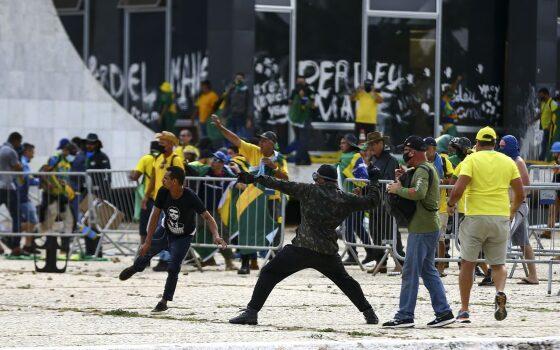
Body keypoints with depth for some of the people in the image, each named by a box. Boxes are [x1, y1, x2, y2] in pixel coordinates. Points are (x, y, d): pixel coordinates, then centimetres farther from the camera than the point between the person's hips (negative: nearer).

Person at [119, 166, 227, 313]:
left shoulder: (190, 197, -34)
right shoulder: (163, 192, -24)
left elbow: (207, 217, -33)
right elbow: (155, 215, -17)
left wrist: (216, 236, -51)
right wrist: (148, 241, -17)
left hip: (183, 237, -4)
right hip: (165, 230, 4)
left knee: (173, 269, -13)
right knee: (146, 251, 16)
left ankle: (164, 302, 3)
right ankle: (135, 268, 53)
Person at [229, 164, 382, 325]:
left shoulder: (309, 191, -1)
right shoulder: (346, 199, 7)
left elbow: (282, 185, -1)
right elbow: (371, 202, 16)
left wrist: (256, 178, 5)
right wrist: (373, 181, 33)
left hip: (301, 249, -4)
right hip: (329, 252, 4)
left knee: (268, 274, 1)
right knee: (344, 280, 27)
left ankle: (251, 312, -10)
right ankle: (369, 313, 26)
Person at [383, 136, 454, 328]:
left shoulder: (422, 170, -14)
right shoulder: (429, 168, 19)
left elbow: (418, 193, -31)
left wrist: (397, 189, -18)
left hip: (421, 228, -10)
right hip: (430, 227, 10)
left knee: (410, 272, -7)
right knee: (428, 271, 14)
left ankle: (405, 316, -6)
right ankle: (443, 312, 12)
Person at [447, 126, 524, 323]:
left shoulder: (472, 159, -2)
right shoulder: (508, 162, 9)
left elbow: (458, 189, -13)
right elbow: (520, 194, 8)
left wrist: (450, 204, 6)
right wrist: (512, 211, 26)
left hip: (475, 217, -3)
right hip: (501, 218, 3)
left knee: (468, 263, 8)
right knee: (498, 263, 13)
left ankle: (464, 310, 7)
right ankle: (500, 292, -17)